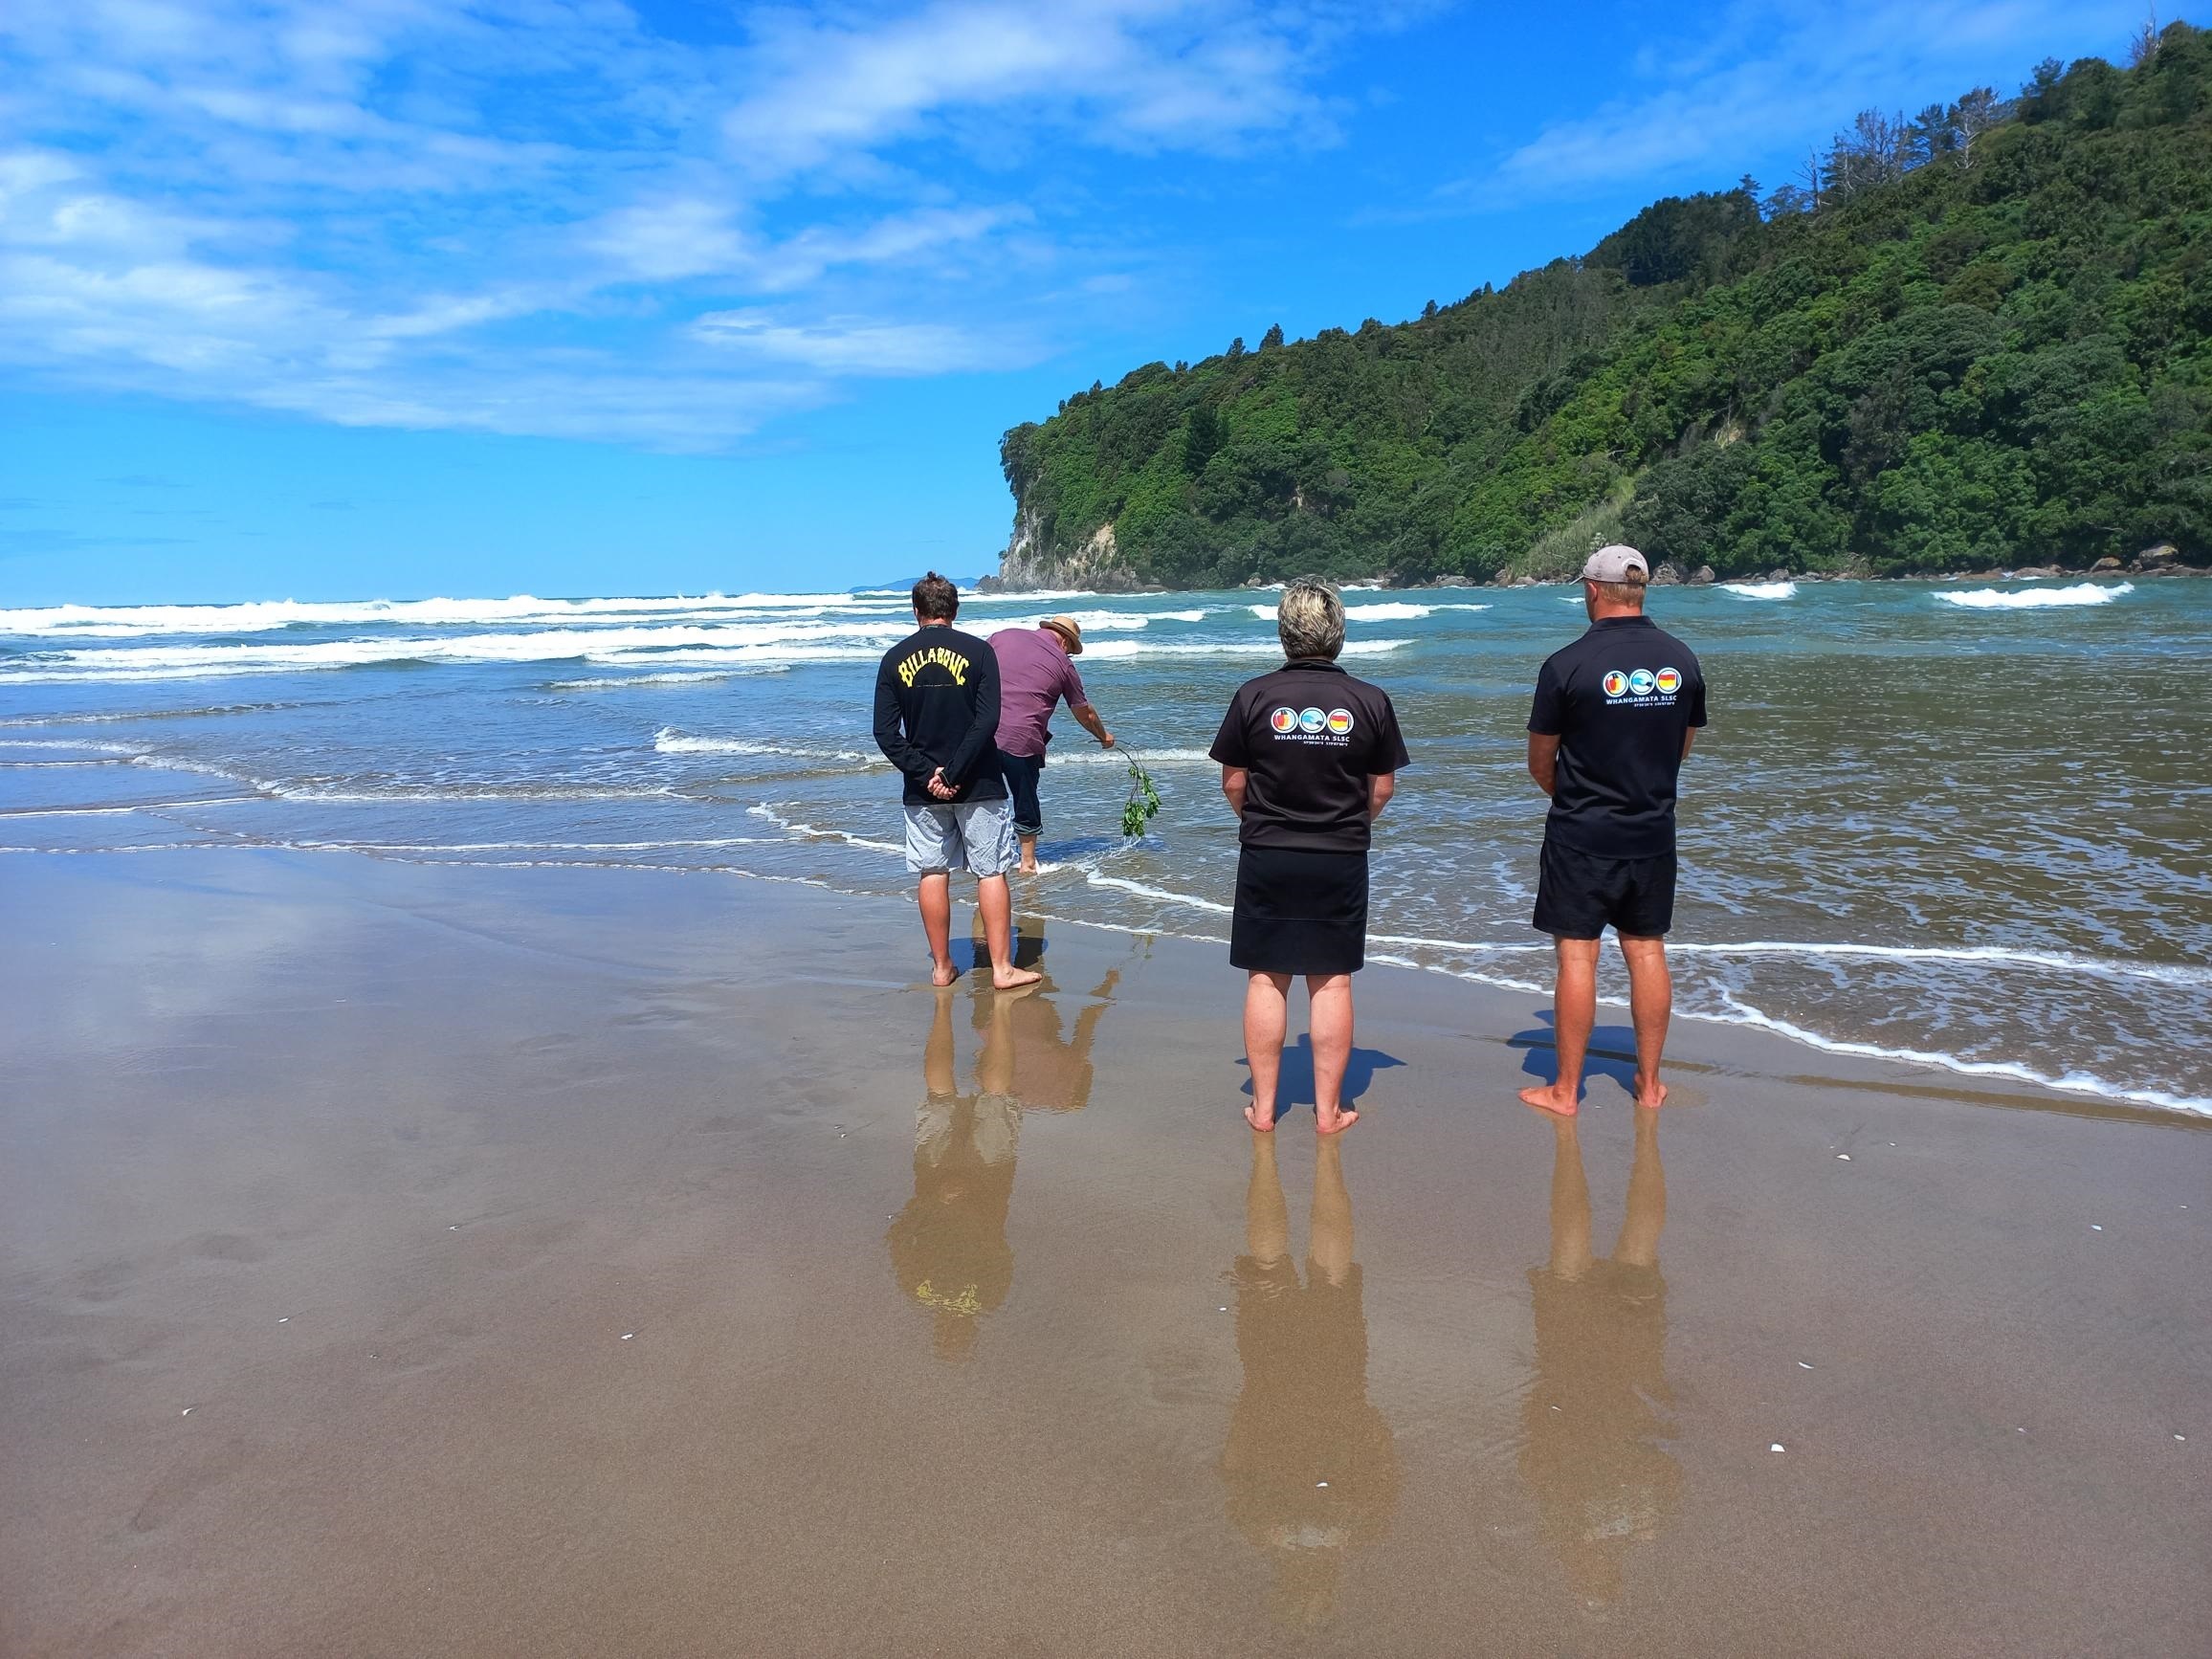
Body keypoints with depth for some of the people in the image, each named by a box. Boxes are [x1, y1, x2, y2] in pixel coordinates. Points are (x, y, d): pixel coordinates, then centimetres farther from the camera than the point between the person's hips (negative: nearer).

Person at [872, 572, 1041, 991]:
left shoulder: (895, 658, 2)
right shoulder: (978, 651, -5)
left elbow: (885, 732, -4)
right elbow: (987, 721, -14)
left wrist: (925, 775, -8)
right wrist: (953, 773, -12)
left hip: (923, 788, 2)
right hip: (978, 784, -2)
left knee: (933, 874, 10)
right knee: (991, 873, 4)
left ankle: (941, 967, 17)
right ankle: (1002, 967, 6)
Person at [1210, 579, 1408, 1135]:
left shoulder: (1254, 696, -7)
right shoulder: (1370, 701, -5)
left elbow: (1233, 783, -2)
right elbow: (1383, 788, 2)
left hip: (1266, 859, 0)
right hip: (1342, 860, 0)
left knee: (1266, 980, 9)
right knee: (1332, 982, 9)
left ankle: (1263, 1107, 16)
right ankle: (1328, 1110, 15)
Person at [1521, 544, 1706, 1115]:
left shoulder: (1567, 665, -14)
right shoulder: (1682, 660, 1)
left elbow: (1540, 764, -5)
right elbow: (1683, 748, 13)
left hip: (1582, 837, -4)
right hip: (1654, 833, 5)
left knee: (1577, 955, 2)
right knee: (1647, 951, 13)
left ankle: (1565, 1090, 10)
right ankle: (1649, 1083, 22)